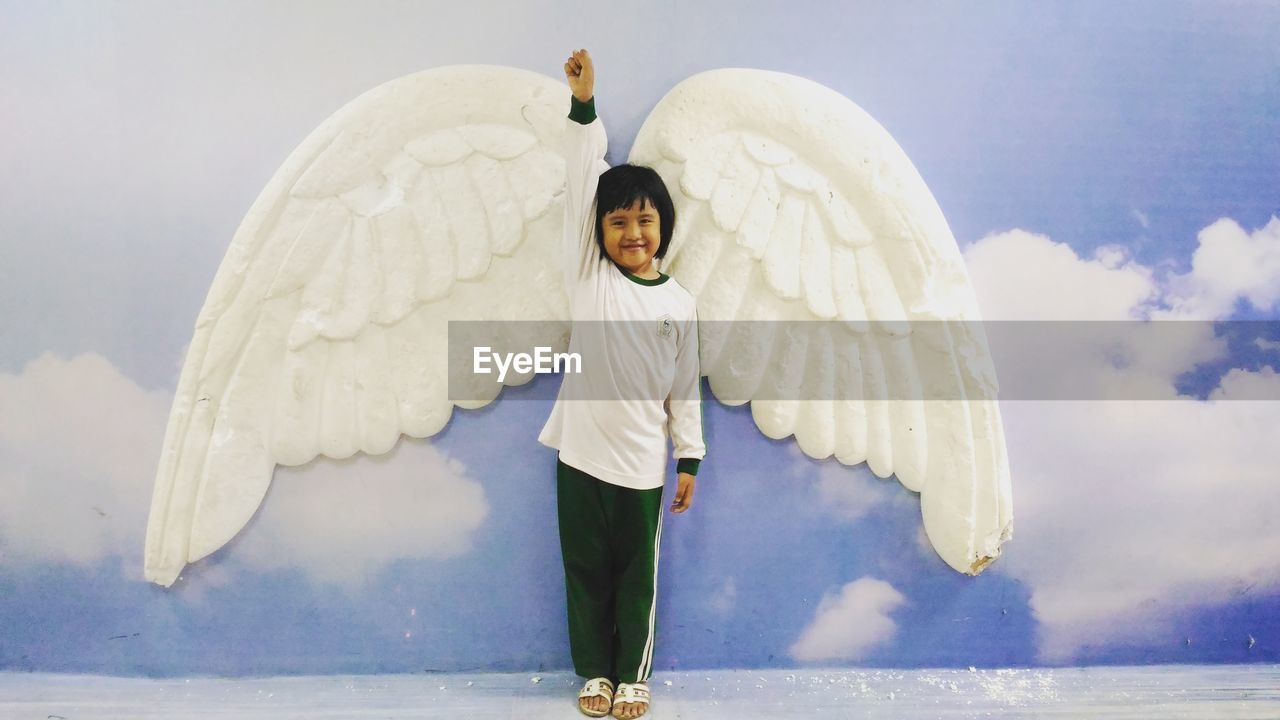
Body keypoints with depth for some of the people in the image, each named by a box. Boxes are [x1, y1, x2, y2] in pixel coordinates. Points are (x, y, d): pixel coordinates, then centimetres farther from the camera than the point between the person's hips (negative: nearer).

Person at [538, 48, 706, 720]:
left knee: (636, 575, 10)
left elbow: (685, 388, 6)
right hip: (581, 452, 0)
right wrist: (583, 106, -19)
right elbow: (579, 185, -11)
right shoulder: (588, 274, -1)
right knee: (586, 571, 11)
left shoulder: (679, 303, 1)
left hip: (643, 462, 0)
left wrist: (690, 460, 5)